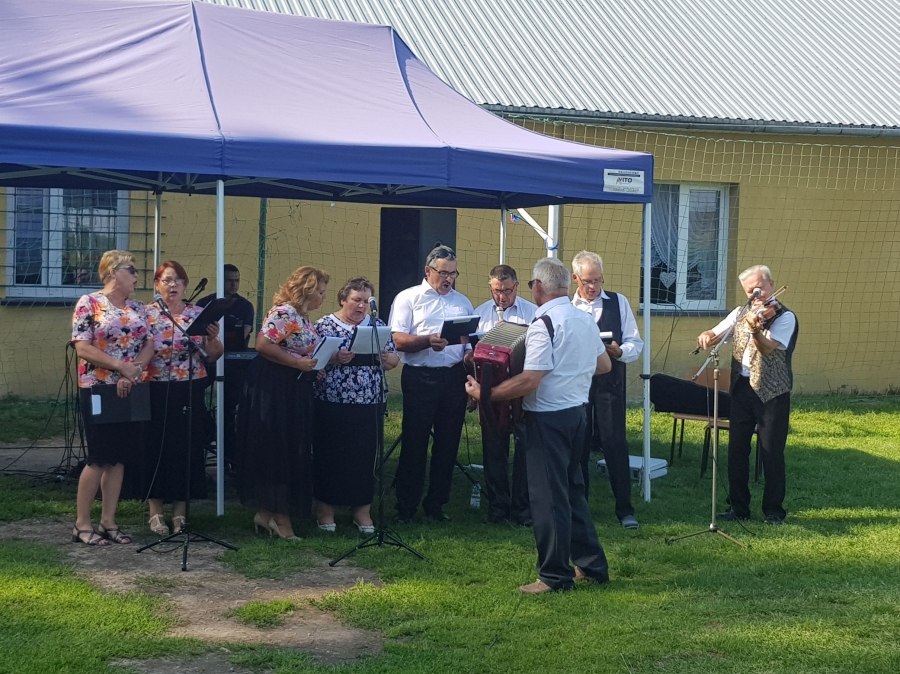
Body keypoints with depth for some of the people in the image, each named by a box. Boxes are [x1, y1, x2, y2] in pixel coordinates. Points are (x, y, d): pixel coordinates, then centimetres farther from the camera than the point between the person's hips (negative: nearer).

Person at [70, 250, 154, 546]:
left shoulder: (137, 308, 11)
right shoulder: (88, 303, -6)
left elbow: (148, 345, 5)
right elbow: (82, 347, -14)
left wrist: (133, 372, -13)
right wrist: (121, 366, -20)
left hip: (130, 391, 6)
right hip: (98, 389, -6)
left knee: (119, 457, 7)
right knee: (99, 457, -4)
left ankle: (108, 521, 14)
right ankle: (82, 523, 5)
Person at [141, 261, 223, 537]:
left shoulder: (199, 314, 5)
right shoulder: (146, 315, 0)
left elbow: (214, 356, 5)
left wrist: (213, 338, -14)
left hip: (190, 392, 2)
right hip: (156, 392, -2)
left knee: (188, 448, 5)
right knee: (156, 447, 2)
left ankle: (180, 511, 17)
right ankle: (156, 512, 14)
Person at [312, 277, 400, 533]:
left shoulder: (378, 325, 9)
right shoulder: (324, 325, 0)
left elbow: (394, 360, 8)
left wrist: (386, 357, -14)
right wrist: (335, 359, -23)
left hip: (370, 405, 3)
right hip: (332, 404, -3)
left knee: (365, 456, 6)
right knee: (330, 455, 2)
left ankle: (362, 510, 18)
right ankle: (325, 508, 15)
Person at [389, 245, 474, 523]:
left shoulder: (463, 302, 17)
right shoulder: (408, 298, 3)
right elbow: (399, 340, -7)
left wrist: (471, 352, -4)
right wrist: (428, 341, -23)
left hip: (454, 378, 4)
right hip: (420, 378, -4)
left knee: (448, 443, 8)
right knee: (414, 443, -1)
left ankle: (436, 503, 19)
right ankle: (406, 506, 9)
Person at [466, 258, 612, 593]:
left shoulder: (544, 324, -19)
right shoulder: (585, 320, 7)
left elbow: (530, 381, -24)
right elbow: (604, 365, 18)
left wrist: (483, 393, -17)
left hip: (548, 417, -9)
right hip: (577, 411, 9)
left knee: (548, 497, 0)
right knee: (572, 490, 19)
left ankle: (555, 576, 8)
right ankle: (592, 565, 26)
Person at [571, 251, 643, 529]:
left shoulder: (619, 302, 6)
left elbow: (635, 344, 4)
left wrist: (619, 351, -17)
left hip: (610, 382, -1)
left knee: (614, 443, -4)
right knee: (579, 444, 8)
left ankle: (624, 508, 4)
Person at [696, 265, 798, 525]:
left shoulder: (785, 317, -8)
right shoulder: (740, 313, 10)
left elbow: (768, 348, -22)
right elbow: (715, 334, 6)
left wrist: (755, 329, -41)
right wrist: (706, 336, -17)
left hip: (772, 393, -5)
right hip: (742, 388, 5)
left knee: (772, 452, -1)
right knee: (736, 449, 7)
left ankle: (774, 510, 10)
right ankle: (739, 507, 17)